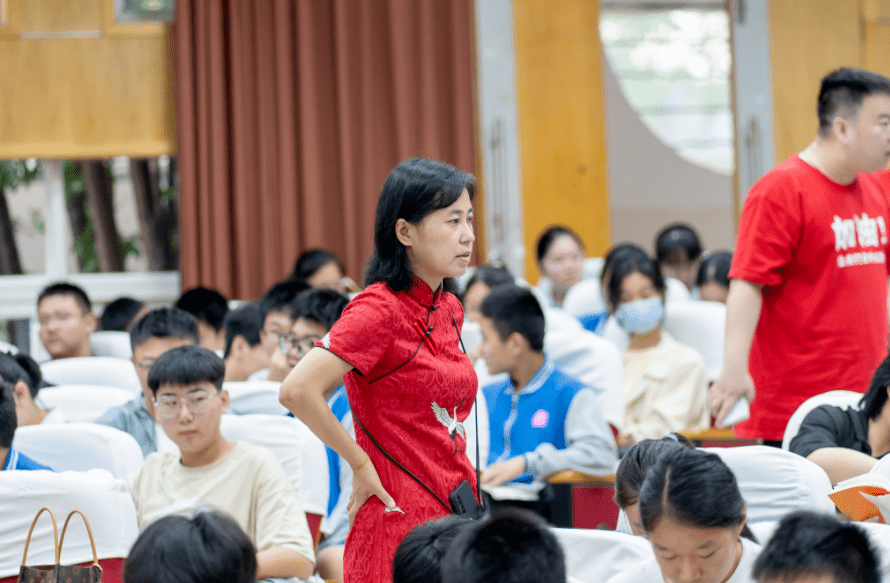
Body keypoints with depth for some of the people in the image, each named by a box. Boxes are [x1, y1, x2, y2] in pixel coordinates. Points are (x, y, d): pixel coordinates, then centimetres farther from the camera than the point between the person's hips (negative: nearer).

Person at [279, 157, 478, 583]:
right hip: (400, 523, -8)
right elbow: (297, 391, -26)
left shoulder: (450, 309, 12)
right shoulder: (379, 308, -14)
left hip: (456, 513, 8)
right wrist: (361, 465, -14)